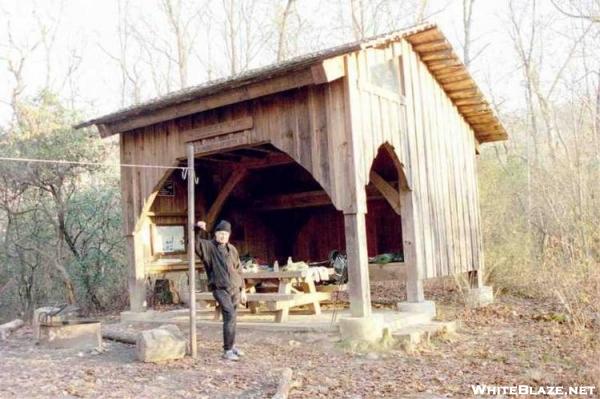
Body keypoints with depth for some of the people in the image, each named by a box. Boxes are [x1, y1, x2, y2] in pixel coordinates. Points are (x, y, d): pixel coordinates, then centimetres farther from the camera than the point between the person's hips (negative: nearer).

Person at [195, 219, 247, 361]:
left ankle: (231, 346, 27)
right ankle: (227, 351, -10)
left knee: (232, 319, 11)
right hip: (220, 289, -5)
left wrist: (242, 290, 15)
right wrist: (198, 229, -32)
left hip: (235, 289, 5)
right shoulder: (208, 246, 0)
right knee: (230, 317, -16)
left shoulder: (232, 249, 13)